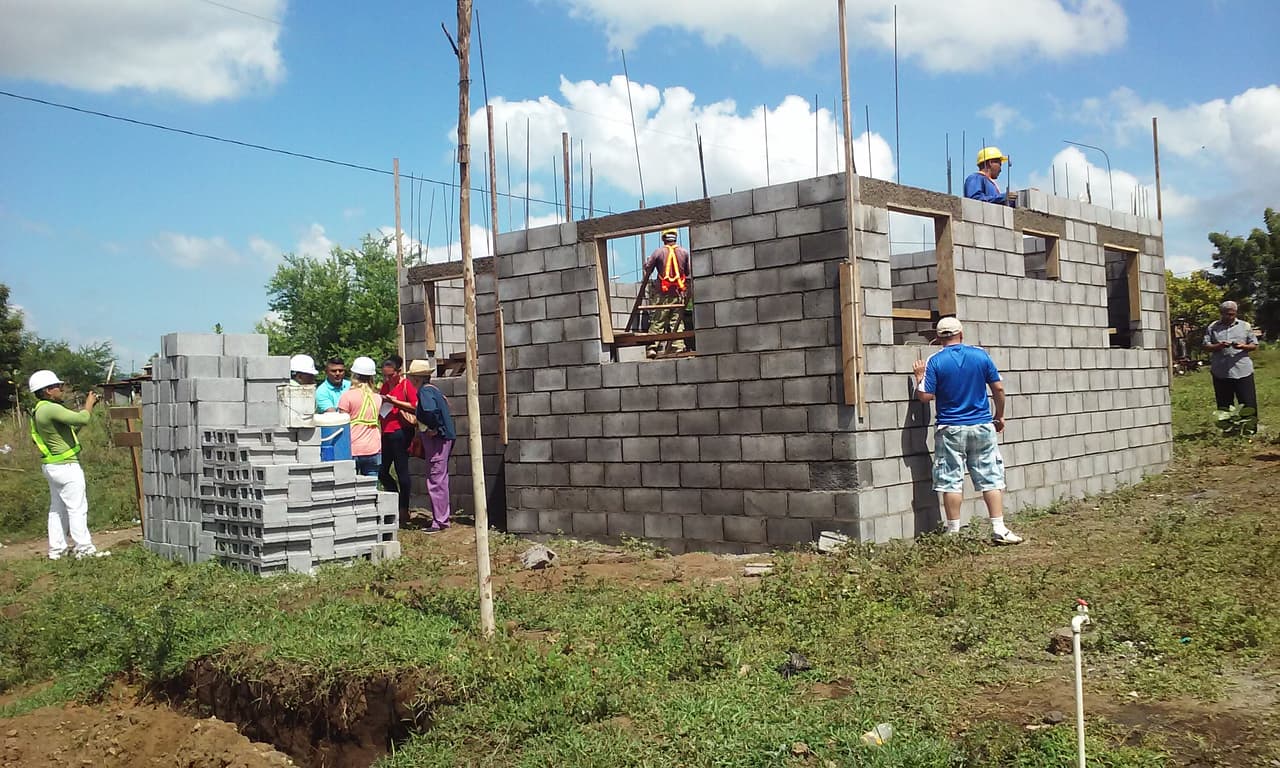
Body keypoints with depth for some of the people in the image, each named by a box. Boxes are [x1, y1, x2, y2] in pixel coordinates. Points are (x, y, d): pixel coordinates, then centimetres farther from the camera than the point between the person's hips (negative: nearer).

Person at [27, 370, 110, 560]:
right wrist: (89, 404, -9)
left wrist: (88, 406, 13)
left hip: (52, 465, 10)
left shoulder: (41, 411, 13)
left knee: (58, 508, 14)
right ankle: (84, 549, -3)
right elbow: (82, 419, -28)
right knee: (77, 508, -5)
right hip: (65, 466, -10)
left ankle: (56, 549, 18)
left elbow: (72, 426, 19)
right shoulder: (51, 409, -20)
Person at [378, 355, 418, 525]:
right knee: (382, 472, 7)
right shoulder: (384, 386, 16)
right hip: (385, 433, 8)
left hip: (400, 432, -8)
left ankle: (404, 510, 6)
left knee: (401, 471, -3)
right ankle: (397, 506, 20)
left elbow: (416, 406, -14)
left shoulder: (406, 385, -5)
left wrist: (396, 402, -16)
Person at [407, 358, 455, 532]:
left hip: (436, 440, -10)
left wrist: (433, 429, -20)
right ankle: (442, 517, 24)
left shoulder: (425, 391, -16)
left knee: (435, 481, -4)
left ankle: (439, 521, 0)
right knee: (440, 480, 16)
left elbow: (430, 411, -35)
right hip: (444, 438, 10)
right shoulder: (433, 390, 14)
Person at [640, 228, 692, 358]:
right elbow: (690, 274, 6)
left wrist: (644, 282, 20)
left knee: (657, 321, 0)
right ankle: (678, 347, 1)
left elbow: (647, 268, 2)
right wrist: (687, 286, 15)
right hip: (679, 293, 2)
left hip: (662, 294, -2)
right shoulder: (684, 253, 5)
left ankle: (653, 347, -7)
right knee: (677, 321, 6)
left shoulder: (658, 252, -1)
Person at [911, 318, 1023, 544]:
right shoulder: (981, 355, 0)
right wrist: (1000, 416, 16)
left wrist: (920, 377, 9)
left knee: (951, 482, 4)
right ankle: (999, 529, 4)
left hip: (951, 430, -2)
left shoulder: (935, 361, -7)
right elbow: (998, 388, 3)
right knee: (991, 478, 7)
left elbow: (925, 396, -10)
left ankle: (953, 532, 8)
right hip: (982, 427, 2)